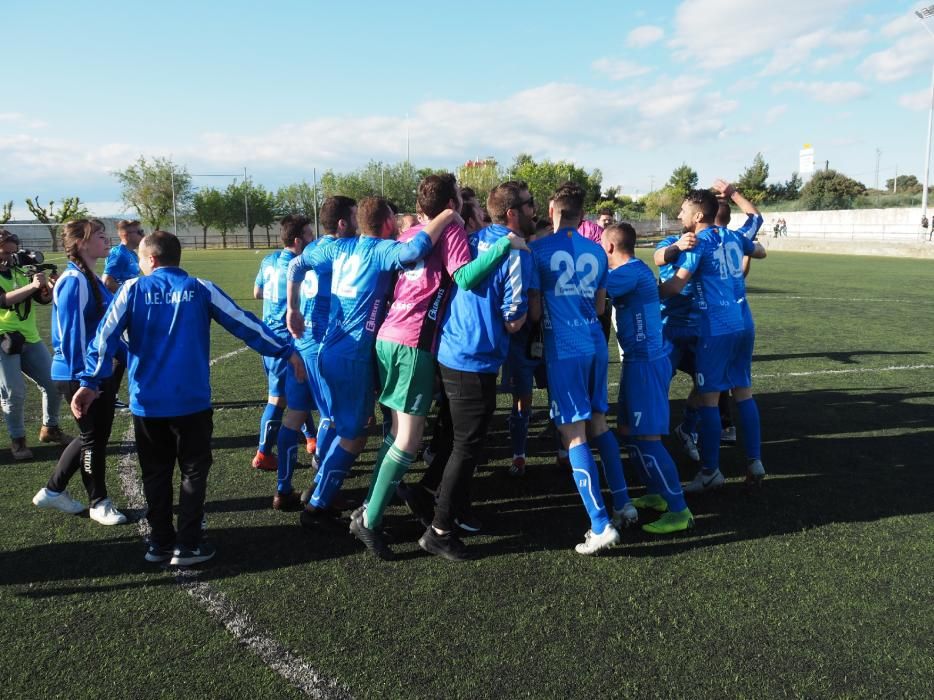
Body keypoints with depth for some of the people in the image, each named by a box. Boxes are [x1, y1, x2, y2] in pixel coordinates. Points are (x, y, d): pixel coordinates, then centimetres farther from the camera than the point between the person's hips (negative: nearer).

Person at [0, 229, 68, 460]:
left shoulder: (20, 271, 8)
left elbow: (44, 298, 4)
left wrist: (50, 286, -17)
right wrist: (32, 285, -32)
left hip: (30, 339, 6)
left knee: (54, 384, 6)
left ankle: (49, 429, 25)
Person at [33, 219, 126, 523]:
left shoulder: (92, 279, 9)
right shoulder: (74, 281, -19)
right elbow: (72, 333, -22)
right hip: (80, 375, -9)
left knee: (93, 435, 19)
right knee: (94, 437, 5)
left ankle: (53, 491, 34)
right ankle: (98, 503, 23)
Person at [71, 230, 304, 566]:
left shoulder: (133, 289, 2)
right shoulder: (200, 289, 0)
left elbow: (106, 336, -5)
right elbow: (244, 324, 0)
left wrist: (90, 382, -6)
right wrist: (286, 351, 6)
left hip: (146, 402, 2)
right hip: (191, 401, -2)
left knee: (155, 473, 16)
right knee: (193, 471, 11)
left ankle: (160, 542, 23)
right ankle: (187, 545, 11)